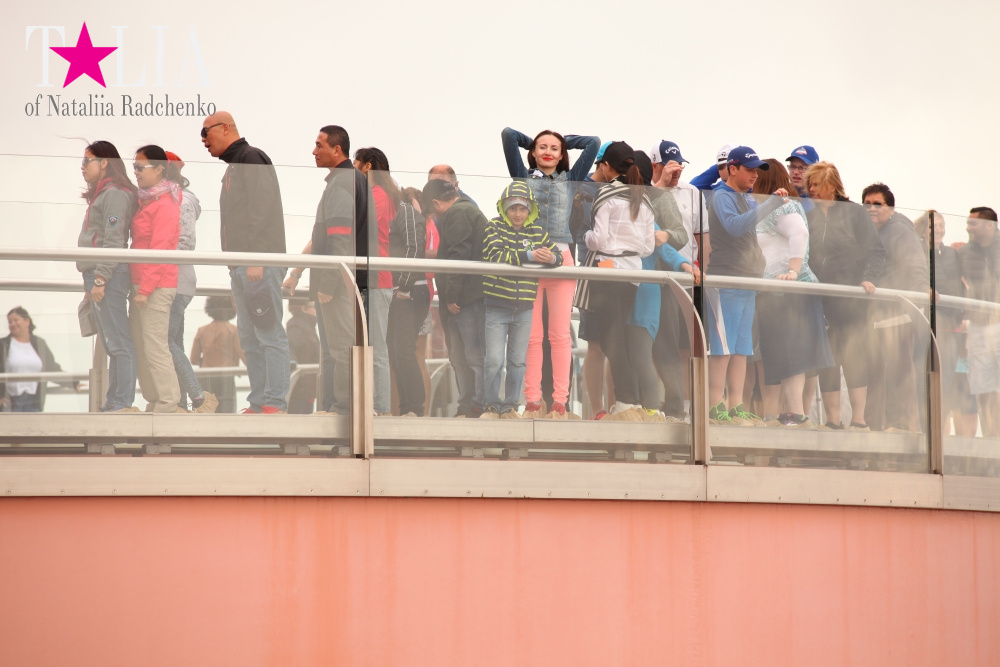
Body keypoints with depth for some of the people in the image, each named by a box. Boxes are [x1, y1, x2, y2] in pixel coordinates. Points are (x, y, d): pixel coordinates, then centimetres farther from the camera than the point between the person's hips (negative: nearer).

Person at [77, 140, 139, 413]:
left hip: (109, 276, -11)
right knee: (113, 344, 10)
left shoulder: (115, 194, -9)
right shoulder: (101, 194, 22)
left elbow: (113, 241, -17)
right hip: (98, 276, 11)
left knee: (119, 343, -11)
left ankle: (123, 403, -13)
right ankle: (113, 403, 12)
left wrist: (100, 279, -20)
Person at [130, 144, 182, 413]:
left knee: (155, 346, -10)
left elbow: (159, 250, -18)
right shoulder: (145, 200, 16)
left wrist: (145, 289, -20)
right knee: (140, 345, 10)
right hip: (141, 283, 10)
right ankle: (153, 401, 14)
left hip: (156, 287, -9)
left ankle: (169, 405, -8)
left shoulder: (165, 205, -12)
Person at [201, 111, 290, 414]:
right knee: (250, 339, 9)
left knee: (269, 334, -11)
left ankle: (275, 403, -13)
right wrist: (237, 264, 17)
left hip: (260, 264, -10)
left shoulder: (251, 158, -7)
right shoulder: (233, 167, 23)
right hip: (241, 266, 10)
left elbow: (262, 210, -17)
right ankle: (258, 403, 10)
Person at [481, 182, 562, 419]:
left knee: (518, 361, 8)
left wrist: (552, 258, -20)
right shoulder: (494, 228, -4)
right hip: (496, 308, -3)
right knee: (494, 361, -7)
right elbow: (496, 254, -21)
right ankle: (492, 406, 6)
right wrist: (528, 256, -30)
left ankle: (510, 406, 18)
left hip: (524, 309, 4)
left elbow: (558, 255, 5)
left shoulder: (536, 232, 7)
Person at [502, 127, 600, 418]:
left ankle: (560, 401, -3)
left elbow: (594, 143, 17)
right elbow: (508, 135, 9)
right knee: (531, 336, -4)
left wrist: (564, 141, 24)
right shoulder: (524, 177, 14)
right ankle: (532, 401, -4)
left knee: (560, 335, -3)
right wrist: (532, 142, 24)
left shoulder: (570, 179, 17)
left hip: (561, 259, 1)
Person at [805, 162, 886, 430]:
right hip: (820, 300, 2)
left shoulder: (854, 212, 3)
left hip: (852, 299, -2)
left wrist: (868, 278, -13)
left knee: (854, 356, -4)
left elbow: (875, 251, 0)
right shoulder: (809, 216, 11)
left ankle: (859, 419, -1)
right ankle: (833, 420, 4)